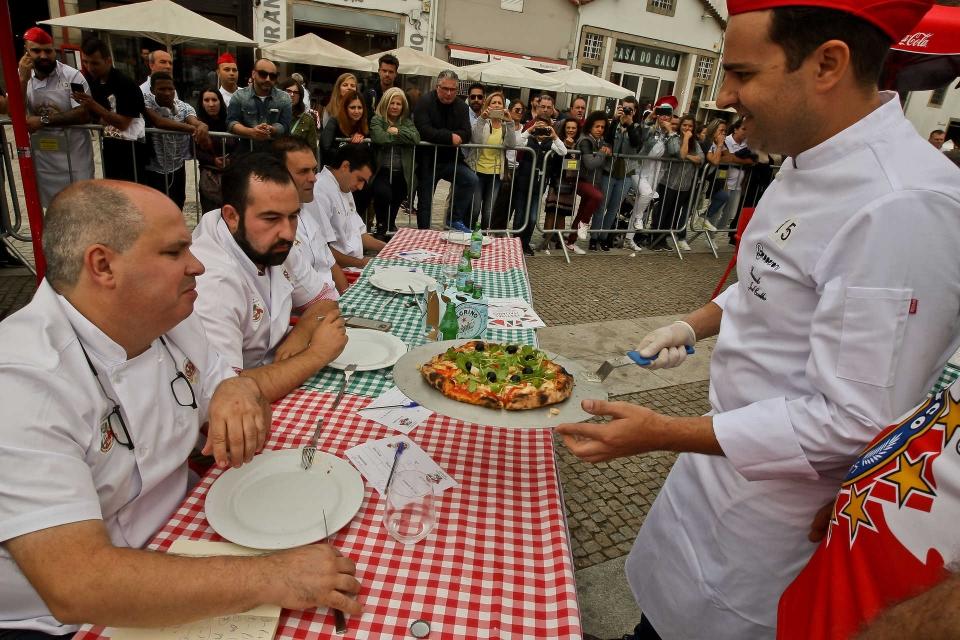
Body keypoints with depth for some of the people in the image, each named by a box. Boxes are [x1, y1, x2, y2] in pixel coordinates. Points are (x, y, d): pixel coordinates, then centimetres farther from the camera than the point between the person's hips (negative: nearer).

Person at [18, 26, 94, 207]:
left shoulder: (72, 76, -10)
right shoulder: (21, 77, 4)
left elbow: (84, 115, -19)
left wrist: (43, 120, -21)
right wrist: (23, 79, -14)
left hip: (74, 155, -4)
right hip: (42, 156, 4)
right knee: (51, 205, 16)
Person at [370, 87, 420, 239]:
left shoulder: (406, 122, 14)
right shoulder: (377, 120, 3)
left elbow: (416, 138, -5)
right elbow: (380, 138, -18)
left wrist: (398, 132, -12)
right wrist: (404, 136, -6)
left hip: (401, 172, 4)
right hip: (382, 170, -4)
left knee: (397, 199, 11)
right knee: (383, 194, -29)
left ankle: (390, 224, 45)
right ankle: (381, 227, -4)